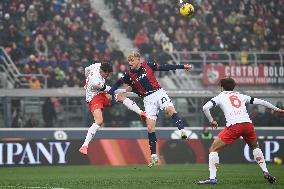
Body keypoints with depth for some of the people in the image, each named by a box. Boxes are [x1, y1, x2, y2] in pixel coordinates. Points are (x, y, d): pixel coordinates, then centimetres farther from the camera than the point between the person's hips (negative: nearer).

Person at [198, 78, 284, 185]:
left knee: (213, 149, 7)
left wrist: (211, 121, 16)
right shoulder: (241, 96, 25)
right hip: (248, 124, 4)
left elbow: (205, 108, 1)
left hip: (233, 126, -4)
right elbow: (259, 102, 28)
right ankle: (265, 172, 20)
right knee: (255, 147, 32)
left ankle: (212, 178, -6)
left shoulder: (220, 96, 16)